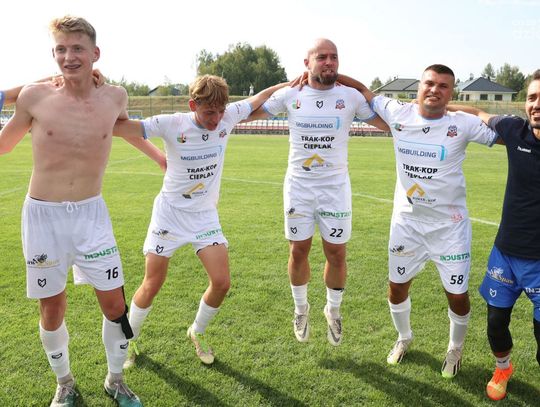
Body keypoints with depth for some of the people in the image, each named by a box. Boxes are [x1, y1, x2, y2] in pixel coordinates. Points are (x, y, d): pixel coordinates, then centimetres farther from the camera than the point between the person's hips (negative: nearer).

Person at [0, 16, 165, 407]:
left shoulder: (115, 97, -3)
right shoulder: (35, 96, -9)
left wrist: (162, 157, 29)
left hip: (91, 214, 1)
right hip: (42, 215, -1)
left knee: (115, 303, 3)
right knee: (52, 308, 10)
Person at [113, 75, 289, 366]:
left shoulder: (228, 116, -9)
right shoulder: (171, 124, -18)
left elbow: (260, 97, 5)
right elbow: (117, 127, -21)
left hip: (205, 216, 3)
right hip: (170, 213, -3)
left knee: (221, 282, -5)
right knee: (152, 286, 3)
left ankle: (198, 332, 25)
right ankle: (130, 339, 31)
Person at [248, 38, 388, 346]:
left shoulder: (351, 96, -3)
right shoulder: (290, 95, -2)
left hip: (336, 185, 0)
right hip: (299, 185, 0)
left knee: (337, 254, 4)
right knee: (298, 251, 7)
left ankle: (334, 310, 31)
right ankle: (301, 308, 33)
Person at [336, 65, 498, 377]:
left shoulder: (464, 124, -13)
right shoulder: (398, 113, -7)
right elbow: (362, 89, 3)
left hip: (450, 225, -2)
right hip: (407, 221, 2)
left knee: (458, 295, 6)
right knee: (397, 287, 15)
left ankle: (456, 348, 38)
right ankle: (404, 338, 46)